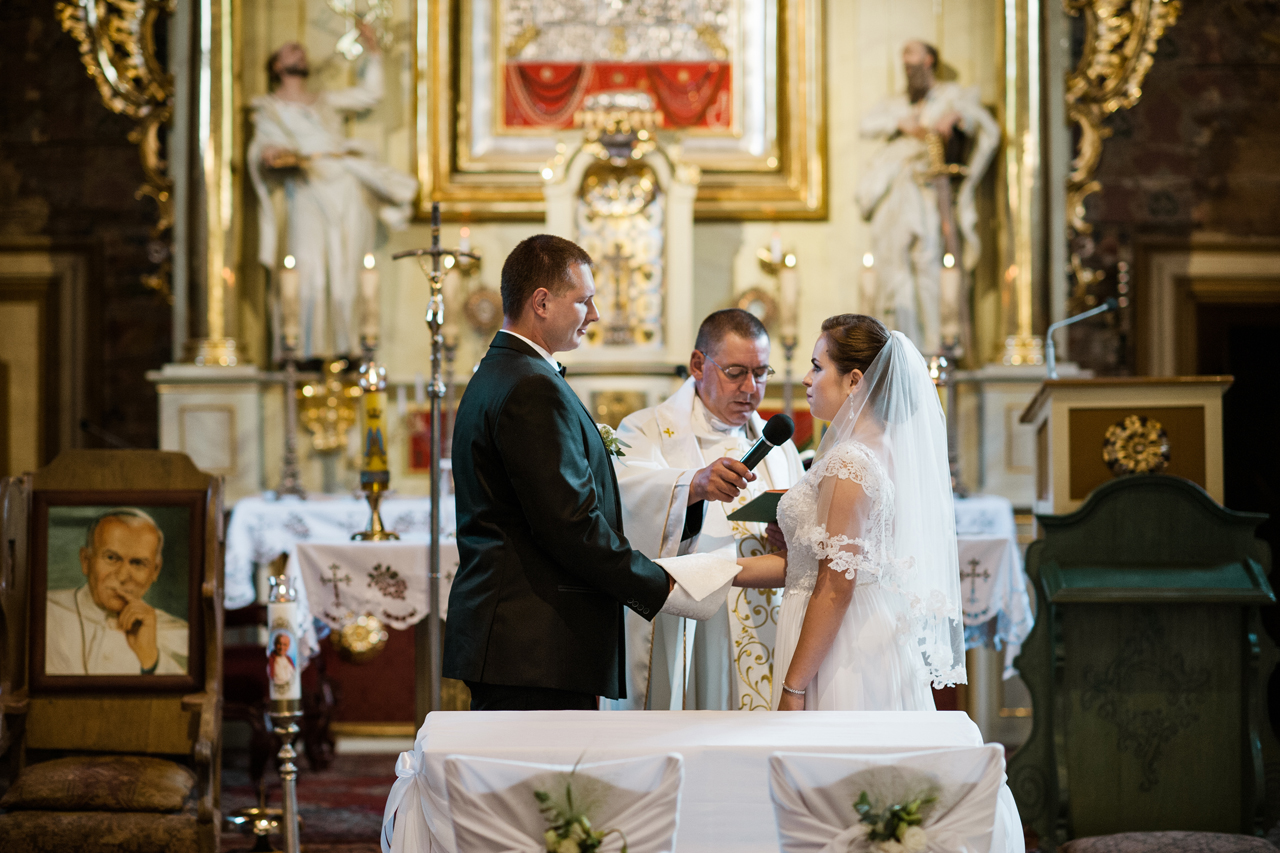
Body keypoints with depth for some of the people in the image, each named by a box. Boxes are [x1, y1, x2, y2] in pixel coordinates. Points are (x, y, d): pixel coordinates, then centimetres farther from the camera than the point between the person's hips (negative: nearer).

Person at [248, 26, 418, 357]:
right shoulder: (269, 107, 15)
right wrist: (267, 155, -23)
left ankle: (346, 350, -2)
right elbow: (263, 145, 0)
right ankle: (311, 352, -13)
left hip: (348, 187, 4)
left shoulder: (324, 102, 29)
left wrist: (373, 54, 31)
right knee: (312, 277, -13)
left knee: (347, 278, -3)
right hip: (307, 190, -4)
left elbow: (368, 94, 37)